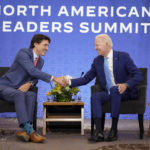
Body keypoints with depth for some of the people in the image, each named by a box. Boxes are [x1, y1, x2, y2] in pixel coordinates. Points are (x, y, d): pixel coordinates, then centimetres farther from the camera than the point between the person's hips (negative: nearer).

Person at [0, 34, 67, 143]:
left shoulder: (40, 61, 10)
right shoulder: (23, 53, -15)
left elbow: (35, 78, 11)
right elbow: (32, 71, -29)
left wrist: (29, 84, -15)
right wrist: (54, 79, -33)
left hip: (19, 90, 6)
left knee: (31, 95, -27)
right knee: (19, 94, -38)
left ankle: (24, 130, -36)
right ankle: (29, 130, -45)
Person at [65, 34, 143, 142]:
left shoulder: (123, 56, -6)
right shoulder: (97, 61, 9)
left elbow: (138, 75, -11)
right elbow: (86, 78, 9)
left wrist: (126, 85, -28)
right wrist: (70, 82, -6)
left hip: (126, 92, -4)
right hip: (109, 93, 4)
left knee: (114, 89, -36)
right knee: (95, 96, -26)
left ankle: (114, 129, -30)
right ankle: (99, 132, -35)